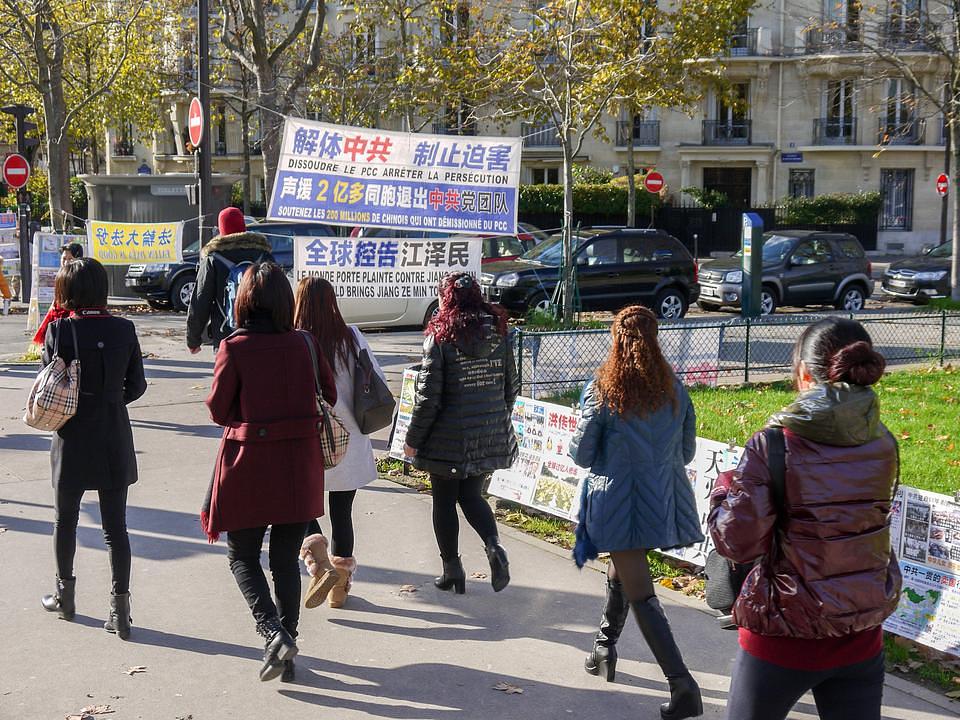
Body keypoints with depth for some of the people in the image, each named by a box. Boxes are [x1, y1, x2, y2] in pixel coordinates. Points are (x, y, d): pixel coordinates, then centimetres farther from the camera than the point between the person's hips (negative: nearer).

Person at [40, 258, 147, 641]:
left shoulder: (59, 329, -12)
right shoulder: (124, 330, -6)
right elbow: (136, 386, 0)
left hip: (72, 440, -1)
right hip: (114, 442, 1)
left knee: (65, 521, 18)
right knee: (115, 526, 7)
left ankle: (65, 595, 33)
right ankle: (120, 609, 5)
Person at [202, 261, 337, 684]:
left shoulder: (234, 349, -12)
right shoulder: (306, 344, -2)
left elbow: (218, 410, -6)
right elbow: (329, 396, 9)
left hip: (250, 464, -3)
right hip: (300, 466, 3)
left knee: (243, 557, 13)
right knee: (286, 560, 15)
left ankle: (272, 632, -8)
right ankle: (286, 655, 18)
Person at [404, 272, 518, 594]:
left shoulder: (440, 337, -14)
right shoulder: (498, 333, 1)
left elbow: (428, 395, -14)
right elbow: (511, 387, 8)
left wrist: (413, 439, -3)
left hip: (449, 438, -4)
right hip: (490, 435, 4)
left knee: (444, 501, 12)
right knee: (472, 495, 18)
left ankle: (452, 570, 19)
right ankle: (494, 546, -6)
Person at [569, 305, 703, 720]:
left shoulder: (601, 390, -12)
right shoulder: (674, 389, -1)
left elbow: (581, 455, -7)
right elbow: (687, 451, 7)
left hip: (619, 503, -5)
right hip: (663, 503, 5)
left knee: (640, 595, -2)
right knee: (620, 574, 27)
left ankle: (682, 683, -11)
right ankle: (605, 649, 42)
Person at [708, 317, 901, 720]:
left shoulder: (774, 445, -19)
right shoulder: (884, 445, -4)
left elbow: (737, 543, -16)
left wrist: (723, 490, 2)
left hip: (784, 636, -4)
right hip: (862, 637, 4)